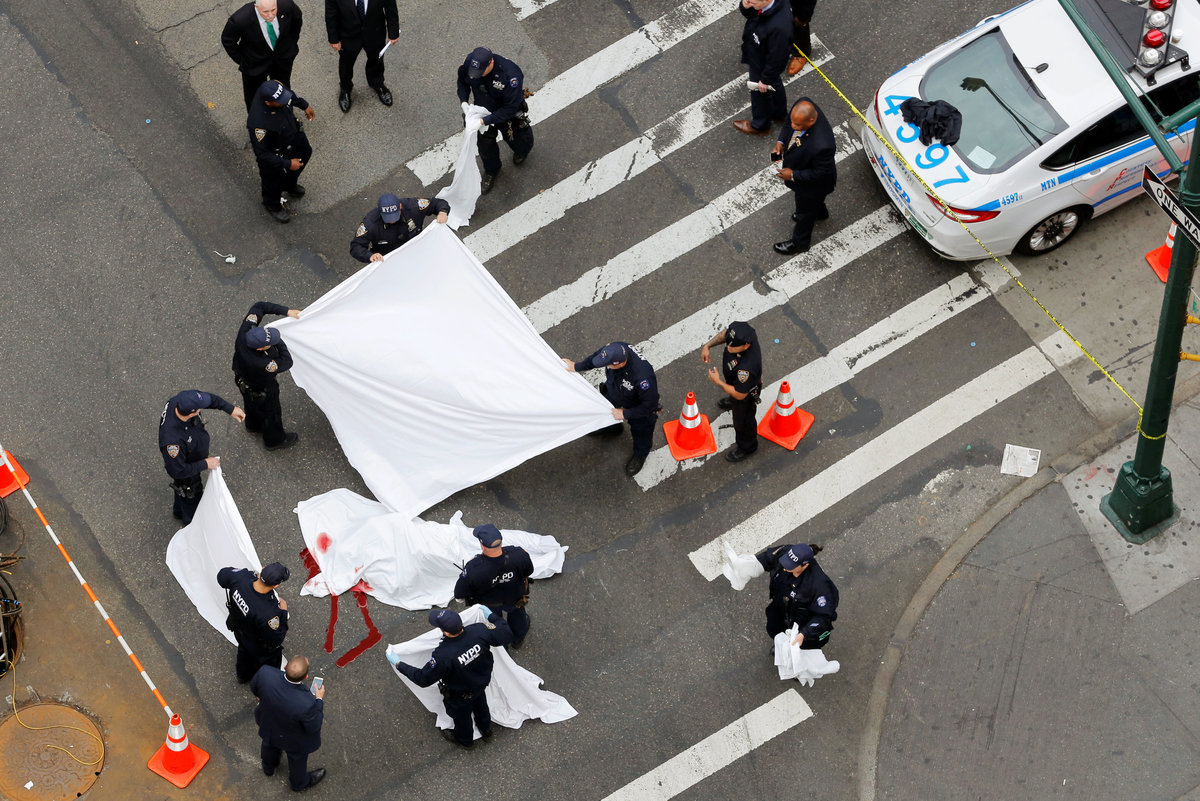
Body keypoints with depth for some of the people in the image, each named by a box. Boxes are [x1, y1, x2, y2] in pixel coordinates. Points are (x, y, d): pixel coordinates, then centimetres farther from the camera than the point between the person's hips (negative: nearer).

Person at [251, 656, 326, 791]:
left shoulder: (265, 673, -39)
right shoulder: (306, 704, -47)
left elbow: (254, 687, -13)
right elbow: (313, 728, -25)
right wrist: (319, 700, -14)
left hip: (268, 726, 3)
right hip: (295, 741, -3)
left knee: (270, 745, 39)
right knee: (297, 759, 32)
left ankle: (268, 767, 71)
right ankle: (299, 782, 63)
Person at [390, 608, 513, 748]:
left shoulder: (443, 655, -45)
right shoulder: (479, 631, -37)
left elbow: (423, 679, -31)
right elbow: (506, 635, -22)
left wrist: (398, 665, -21)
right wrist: (492, 616, -6)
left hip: (460, 695, -4)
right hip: (481, 682, 4)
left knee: (461, 715, 30)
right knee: (480, 705, 37)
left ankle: (465, 740, 61)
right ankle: (486, 729, 67)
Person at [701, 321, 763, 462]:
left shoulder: (747, 367, -52)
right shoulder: (743, 332, -33)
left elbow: (740, 394, -36)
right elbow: (724, 334, -7)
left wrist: (718, 382, -29)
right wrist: (707, 346, -16)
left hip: (747, 393, -7)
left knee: (742, 420, 24)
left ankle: (746, 447, 53)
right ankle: (731, 402, 79)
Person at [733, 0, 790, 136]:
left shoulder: (779, 27, -47)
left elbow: (776, 58, -31)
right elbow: (749, 14, -3)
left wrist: (765, 80, -16)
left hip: (763, 66, -8)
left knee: (760, 93, 22)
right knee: (775, 85, 34)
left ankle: (760, 126, 52)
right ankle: (779, 113, 63)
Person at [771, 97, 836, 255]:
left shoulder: (822, 145, -49)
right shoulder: (802, 104, -30)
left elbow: (821, 173, -30)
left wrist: (793, 175, -25)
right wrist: (781, 142, -18)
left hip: (813, 183, -7)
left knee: (805, 212, 24)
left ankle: (800, 243, 53)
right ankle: (820, 212, 71)